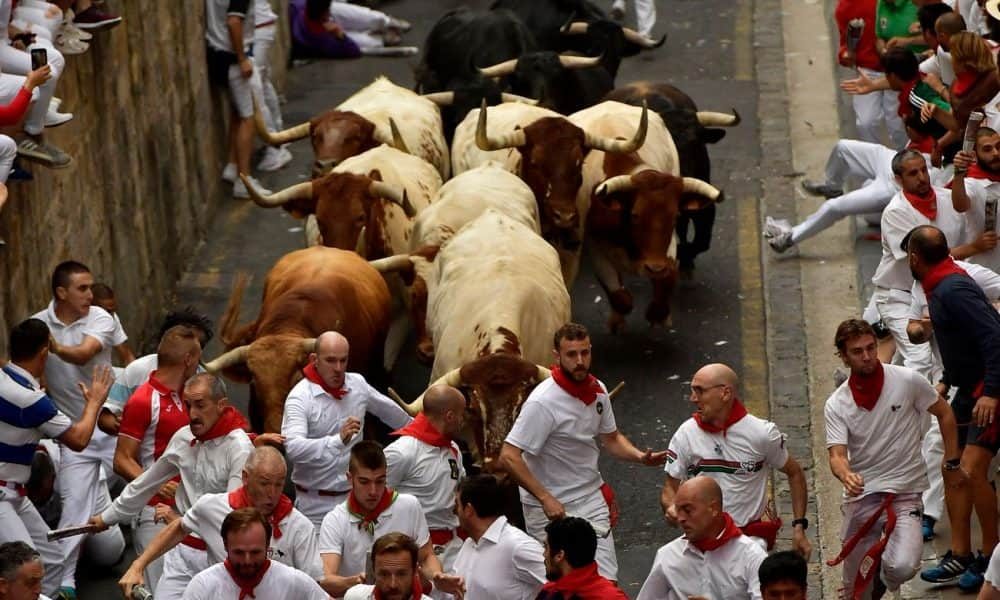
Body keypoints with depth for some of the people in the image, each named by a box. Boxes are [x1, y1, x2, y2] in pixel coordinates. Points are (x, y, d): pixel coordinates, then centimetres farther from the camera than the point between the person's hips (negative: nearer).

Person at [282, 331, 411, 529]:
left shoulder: (357, 384, 6)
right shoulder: (299, 397, -12)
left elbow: (390, 411, 28)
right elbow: (293, 448, -28)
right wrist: (338, 440, -39)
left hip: (354, 496, 5)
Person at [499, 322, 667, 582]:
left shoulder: (598, 390, 2)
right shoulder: (543, 402, -21)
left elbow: (611, 438, 18)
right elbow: (509, 458, -23)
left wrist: (640, 457, -2)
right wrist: (545, 499, -27)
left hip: (592, 501, 6)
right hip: (551, 510, -6)